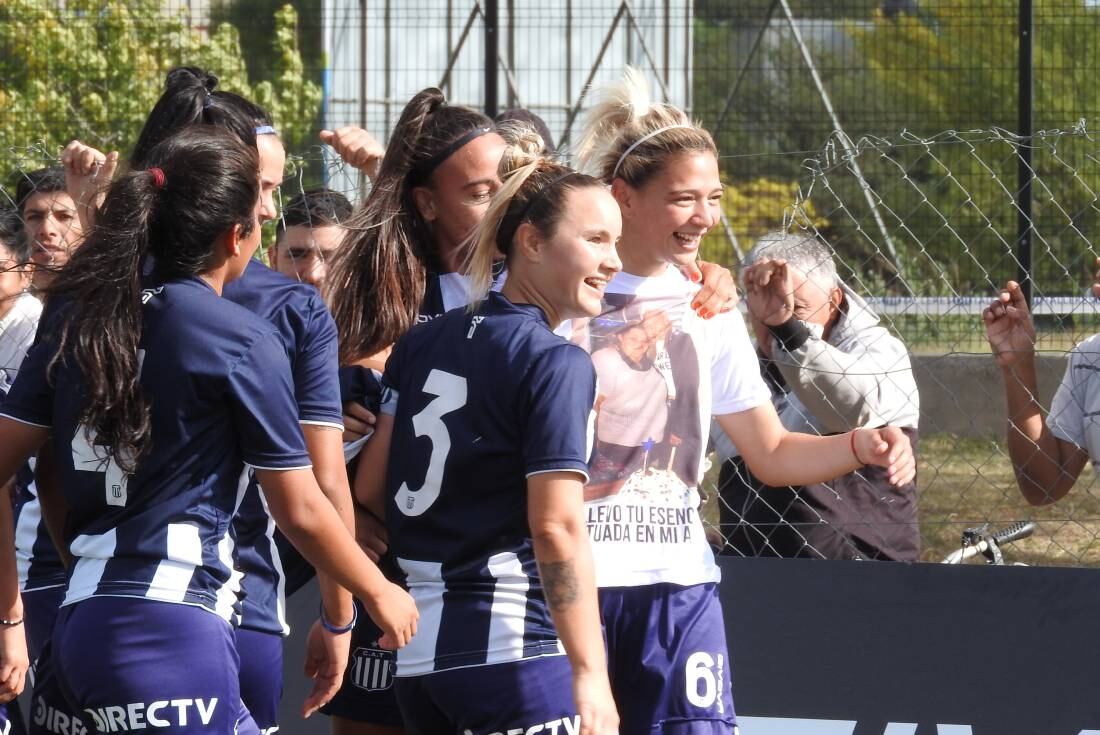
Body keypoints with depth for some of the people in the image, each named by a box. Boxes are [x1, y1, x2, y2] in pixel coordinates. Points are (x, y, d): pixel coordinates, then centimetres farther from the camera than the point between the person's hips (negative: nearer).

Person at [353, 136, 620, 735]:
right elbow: (557, 528, -17)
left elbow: (369, 488, 12)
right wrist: (591, 676, -18)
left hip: (418, 650, 8)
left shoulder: (421, 343, 10)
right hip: (511, 650, -8)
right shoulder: (556, 364, -10)